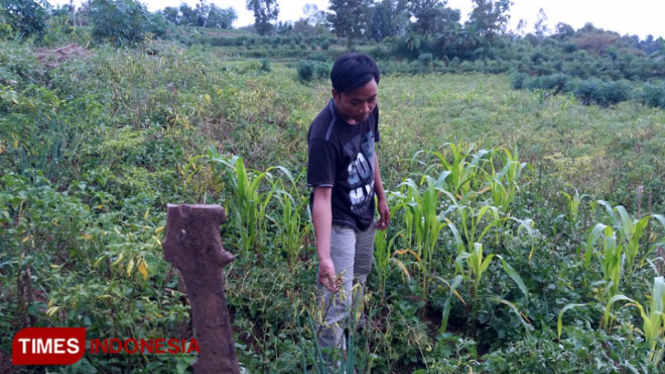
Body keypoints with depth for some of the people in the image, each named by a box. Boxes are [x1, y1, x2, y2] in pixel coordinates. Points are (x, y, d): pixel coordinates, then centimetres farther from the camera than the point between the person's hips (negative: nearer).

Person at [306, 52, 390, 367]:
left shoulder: (368, 112, -11)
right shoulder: (324, 135, -33)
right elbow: (321, 196, -35)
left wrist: (381, 197, 15)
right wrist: (324, 256, -41)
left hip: (365, 216, 8)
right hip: (338, 222, -8)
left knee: (357, 287, 26)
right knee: (336, 304, -7)